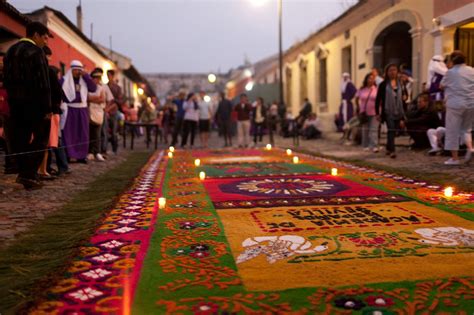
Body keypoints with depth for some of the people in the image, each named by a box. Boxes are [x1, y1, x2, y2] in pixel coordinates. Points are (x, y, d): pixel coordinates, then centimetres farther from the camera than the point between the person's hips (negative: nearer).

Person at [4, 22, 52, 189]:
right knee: (40, 138, 0)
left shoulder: (11, 51, 15)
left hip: (15, 102, 7)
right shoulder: (36, 52, -10)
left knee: (19, 139, 10)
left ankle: (23, 173, 11)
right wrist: (47, 108, -15)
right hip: (33, 102, -7)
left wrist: (12, 98, 16)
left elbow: (7, 79, 15)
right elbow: (43, 83, -16)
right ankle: (30, 174, -6)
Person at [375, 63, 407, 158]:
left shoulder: (400, 84, 11)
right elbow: (378, 99, -1)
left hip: (398, 112, 4)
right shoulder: (383, 85, -2)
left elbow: (403, 97, 16)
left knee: (394, 131, 9)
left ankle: (388, 148, 25)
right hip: (388, 112, -4)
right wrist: (377, 113, -6)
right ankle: (392, 151, -11)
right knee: (391, 130, -11)